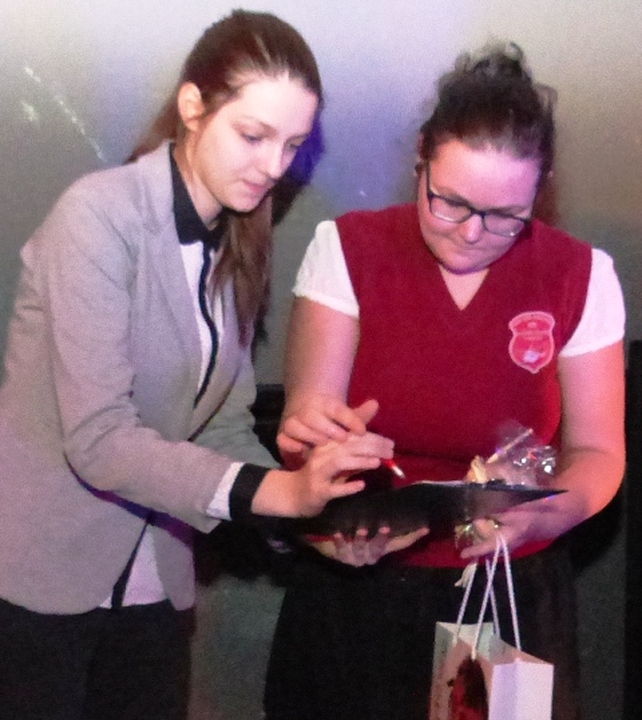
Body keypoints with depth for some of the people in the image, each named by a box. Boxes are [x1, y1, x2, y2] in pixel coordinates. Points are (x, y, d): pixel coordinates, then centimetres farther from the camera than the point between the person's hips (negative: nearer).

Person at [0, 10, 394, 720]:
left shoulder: (241, 247, 6)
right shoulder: (100, 214, -17)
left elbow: (223, 425, 4)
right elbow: (98, 438, -25)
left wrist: (309, 512, -13)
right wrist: (278, 489, -32)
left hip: (153, 578, 7)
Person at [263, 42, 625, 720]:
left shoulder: (580, 276, -6)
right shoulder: (347, 249, -10)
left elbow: (596, 451, -4)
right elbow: (310, 417, -15)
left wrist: (544, 513, -26)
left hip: (515, 599, 1)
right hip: (354, 593, -1)